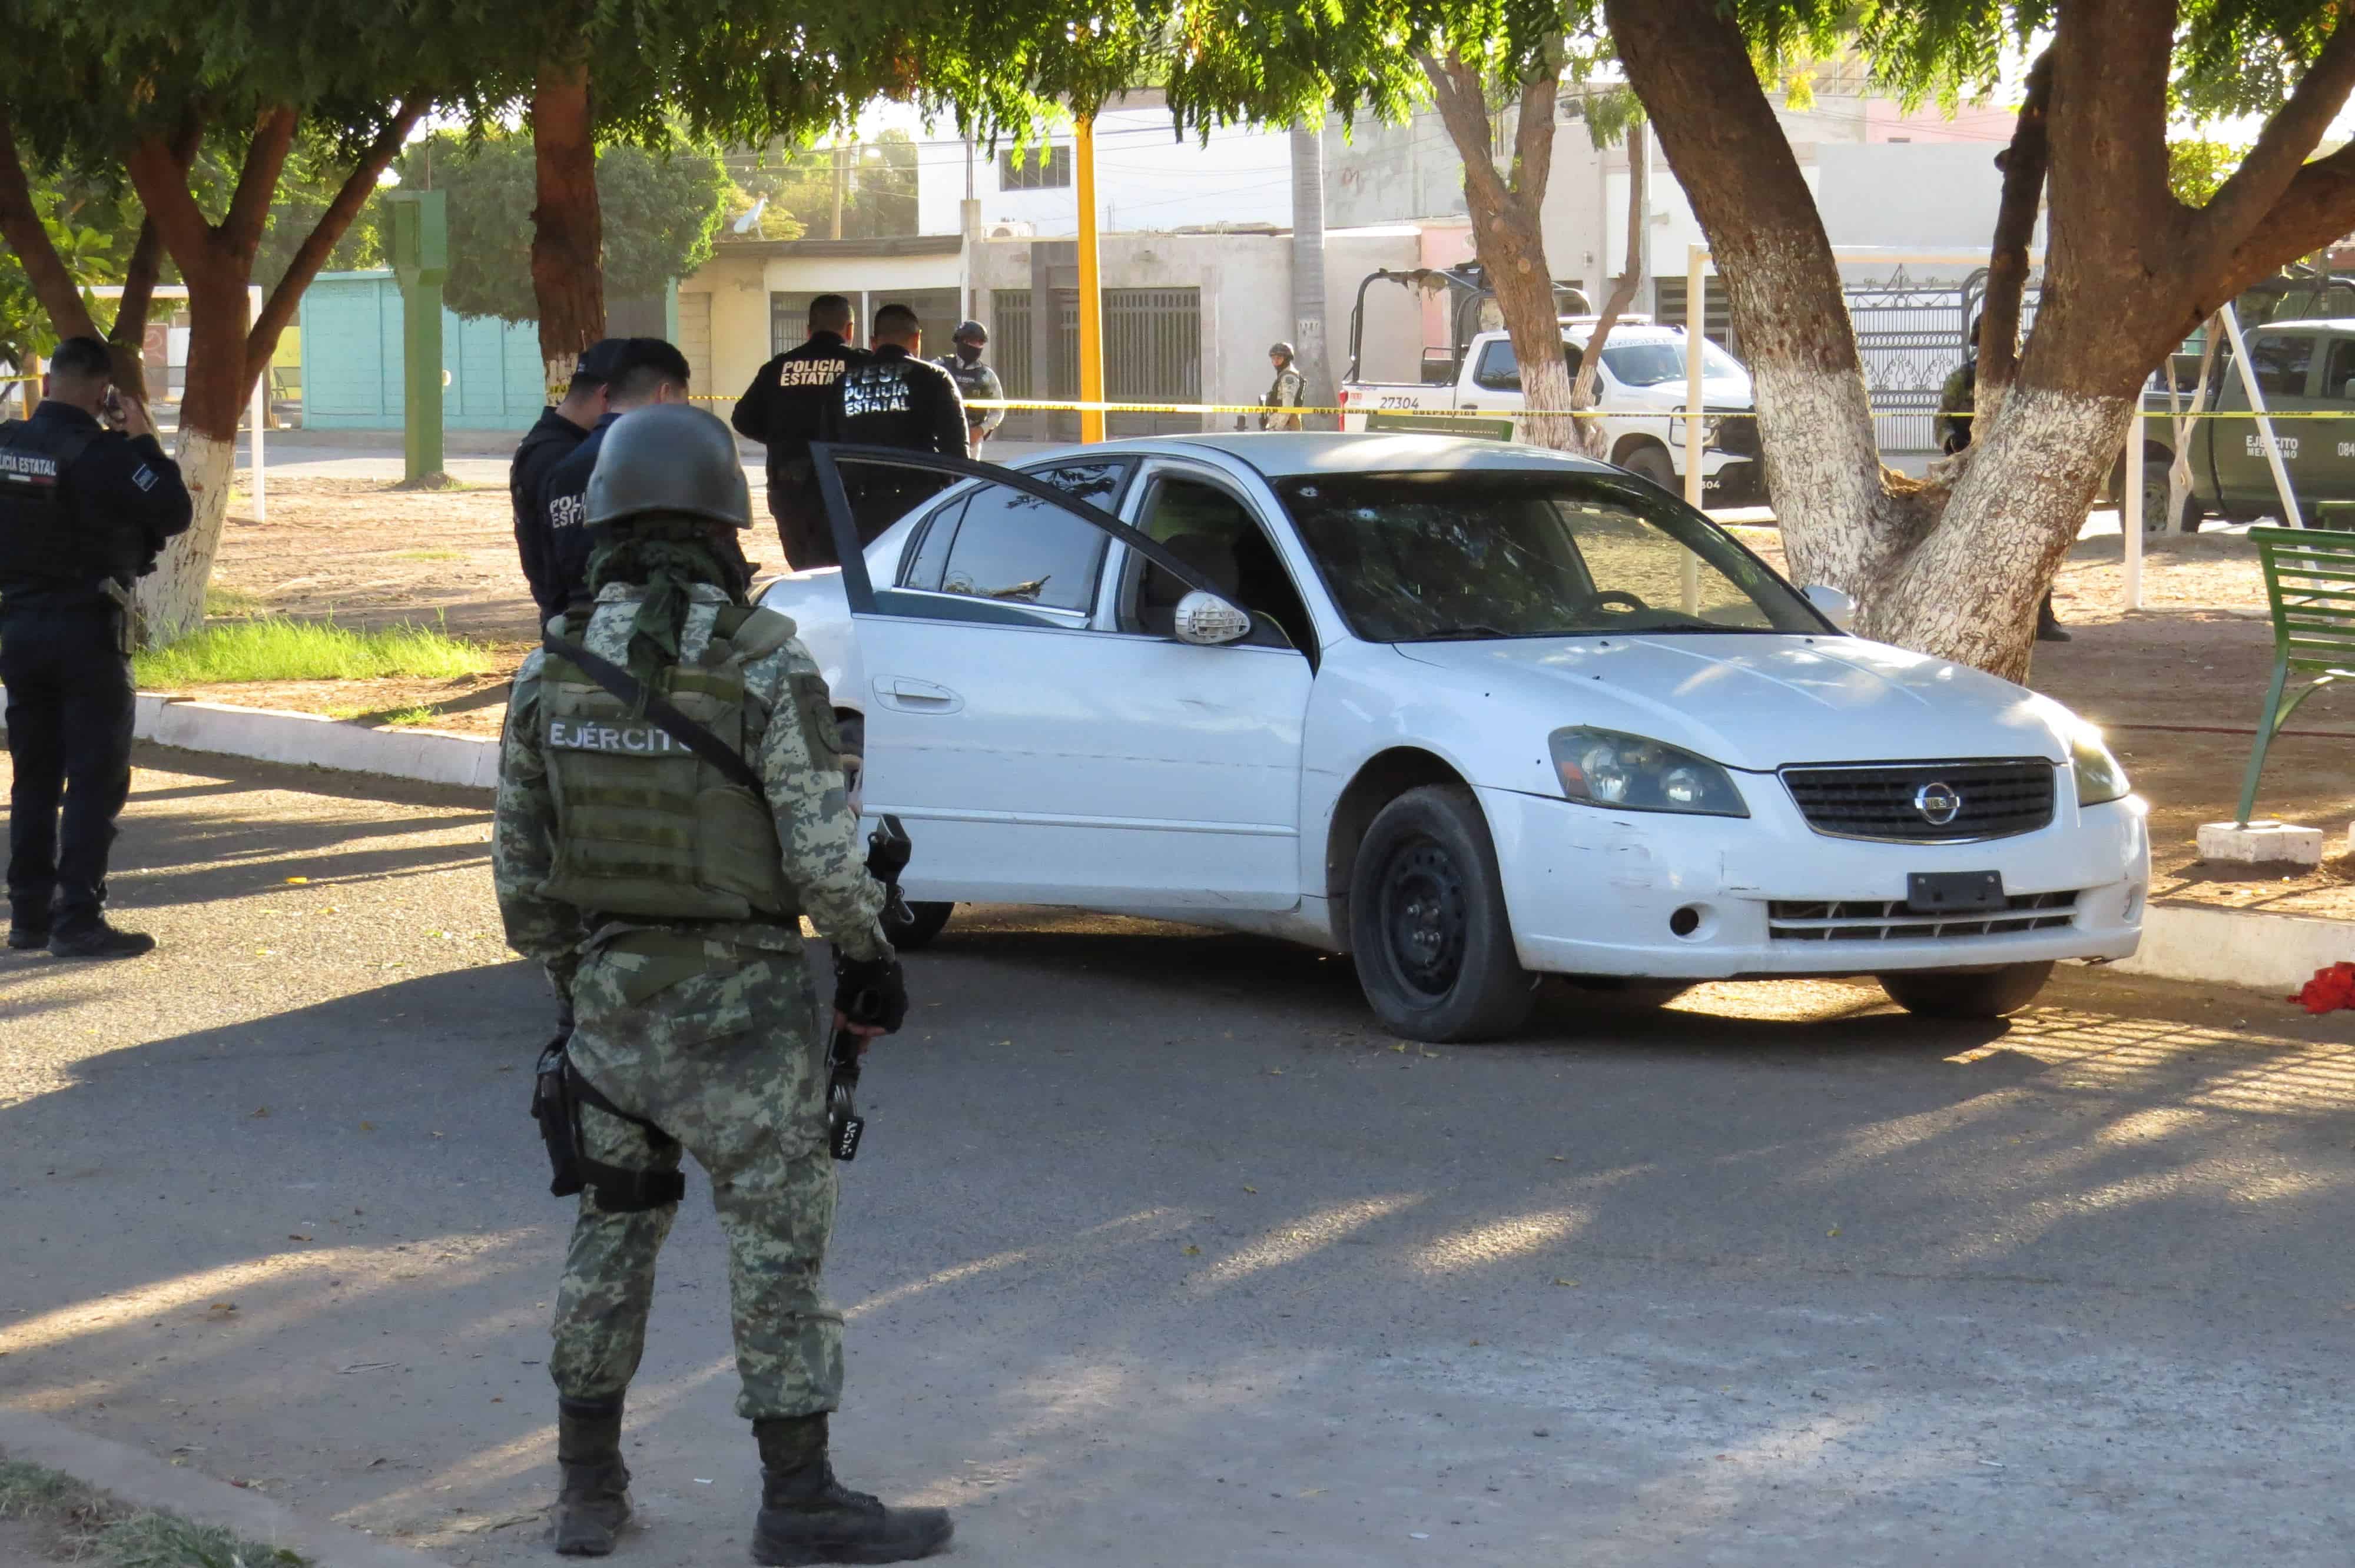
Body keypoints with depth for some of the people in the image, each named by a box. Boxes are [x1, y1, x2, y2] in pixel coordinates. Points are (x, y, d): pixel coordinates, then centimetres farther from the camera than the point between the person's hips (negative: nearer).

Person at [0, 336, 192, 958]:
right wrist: (143, 439, -4)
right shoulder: (100, 452, -16)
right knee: (96, 779, -2)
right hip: (87, 628, -6)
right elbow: (175, 512, -13)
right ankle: (78, 919, -7)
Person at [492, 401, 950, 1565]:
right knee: (777, 1243, 2)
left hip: (609, 990, 5)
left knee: (614, 1229, 18)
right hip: (739, 995, -5)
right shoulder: (764, 664, -14)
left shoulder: (550, 672, 0)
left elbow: (521, 865, 6)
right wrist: (867, 957, 0)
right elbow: (823, 852, -16)